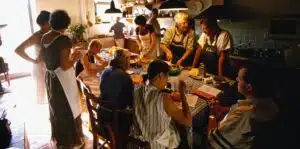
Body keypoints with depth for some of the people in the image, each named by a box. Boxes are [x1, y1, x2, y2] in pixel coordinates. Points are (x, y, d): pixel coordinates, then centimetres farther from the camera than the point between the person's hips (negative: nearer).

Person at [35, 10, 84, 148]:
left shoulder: (45, 37, 2)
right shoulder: (64, 39, -22)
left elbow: (40, 58, 14)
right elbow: (65, 66, -26)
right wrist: (75, 58, -9)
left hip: (50, 77, 8)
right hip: (63, 79, -8)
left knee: (55, 107, 24)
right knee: (68, 109, 9)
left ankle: (58, 137, 42)